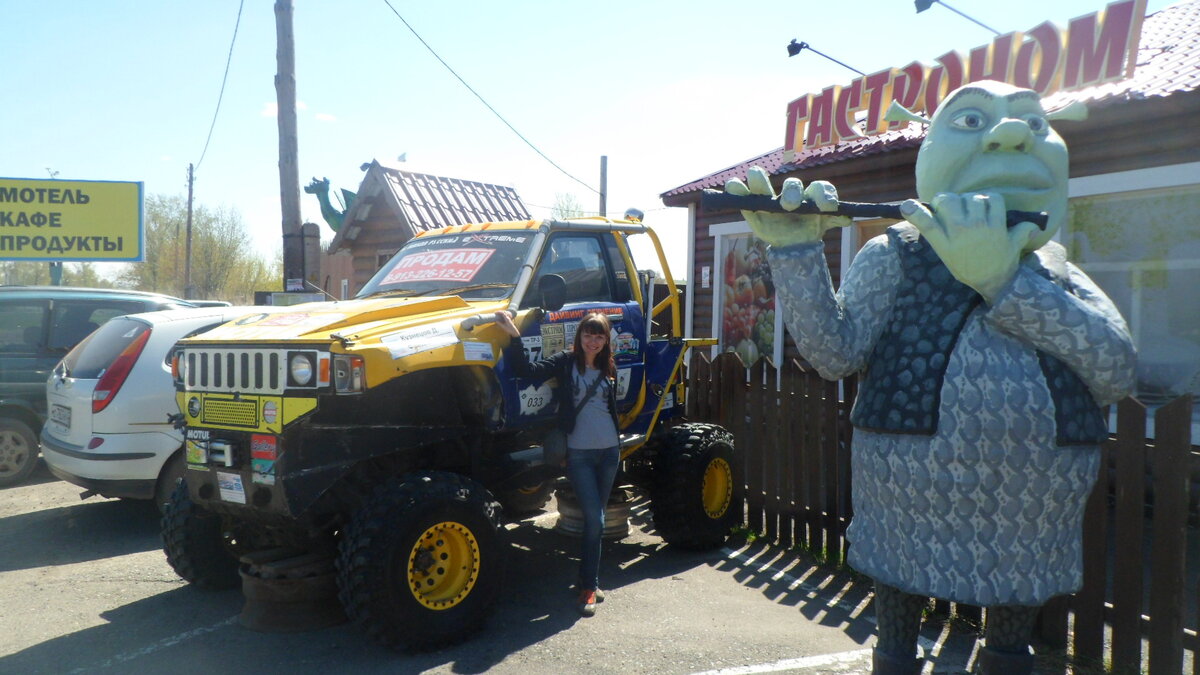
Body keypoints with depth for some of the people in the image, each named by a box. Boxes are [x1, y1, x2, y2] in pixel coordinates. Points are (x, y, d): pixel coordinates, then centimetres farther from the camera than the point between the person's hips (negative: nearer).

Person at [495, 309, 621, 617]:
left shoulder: (609, 368, 8)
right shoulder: (565, 362, -5)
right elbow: (529, 370, -21)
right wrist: (514, 335, -33)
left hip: (609, 452, 5)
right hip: (579, 453, -4)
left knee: (596, 519, 12)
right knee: (594, 520, -10)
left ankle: (590, 580, 24)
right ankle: (588, 588, 0)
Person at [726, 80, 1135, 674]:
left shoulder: (1060, 277, 8)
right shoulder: (894, 257, -1)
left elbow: (1116, 368, -11)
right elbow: (836, 352, -12)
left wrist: (1004, 277, -19)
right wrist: (796, 252, -22)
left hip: (1031, 531, 3)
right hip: (913, 521, -2)